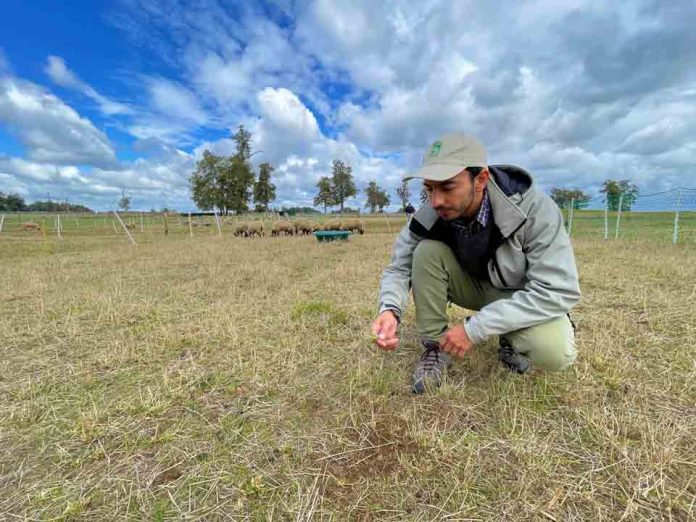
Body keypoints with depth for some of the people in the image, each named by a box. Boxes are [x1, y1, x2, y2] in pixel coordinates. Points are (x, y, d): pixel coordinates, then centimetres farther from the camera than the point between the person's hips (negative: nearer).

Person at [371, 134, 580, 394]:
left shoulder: (534, 209, -30)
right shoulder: (430, 214, -21)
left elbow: (558, 291, -32)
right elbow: (399, 266, -13)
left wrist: (475, 328, -36)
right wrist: (390, 309, -36)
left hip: (521, 296, -2)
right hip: (472, 285, 3)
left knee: (555, 353, -32)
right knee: (427, 251, -26)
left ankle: (511, 336, 4)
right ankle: (436, 346, -11)